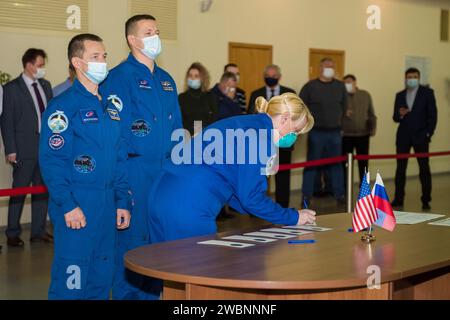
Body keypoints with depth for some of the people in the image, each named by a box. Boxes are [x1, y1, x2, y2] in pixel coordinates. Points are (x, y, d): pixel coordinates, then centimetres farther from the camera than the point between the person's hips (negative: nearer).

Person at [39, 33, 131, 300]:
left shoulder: (110, 107, 14)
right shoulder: (64, 106, -8)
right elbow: (51, 160, -14)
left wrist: (123, 202, 11)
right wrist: (68, 205, -19)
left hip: (108, 205, 7)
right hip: (77, 208, -7)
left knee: (102, 277, 13)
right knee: (72, 279, -4)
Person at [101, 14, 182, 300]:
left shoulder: (166, 80, 15)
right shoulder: (119, 77, -8)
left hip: (166, 170, 7)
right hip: (134, 170, -7)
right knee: (132, 237, -2)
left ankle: (152, 292, 24)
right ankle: (127, 293, 9)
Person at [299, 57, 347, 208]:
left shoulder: (340, 86, 7)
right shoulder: (310, 86, -3)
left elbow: (344, 106, 13)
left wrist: (339, 121, 9)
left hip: (335, 133, 3)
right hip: (316, 132, -3)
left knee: (336, 164, 8)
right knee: (311, 164, 0)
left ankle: (339, 195, 14)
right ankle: (306, 196, 4)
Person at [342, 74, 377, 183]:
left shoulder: (365, 95, 8)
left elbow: (371, 113, 11)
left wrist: (373, 127, 2)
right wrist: (343, 114, -21)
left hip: (363, 134, 3)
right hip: (346, 135, -2)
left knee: (363, 162, 8)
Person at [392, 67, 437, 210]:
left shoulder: (427, 92, 0)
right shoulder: (400, 95, 9)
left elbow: (433, 114, -3)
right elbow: (395, 118, 9)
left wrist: (429, 133, -11)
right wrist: (400, 114, -14)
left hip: (421, 136, -3)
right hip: (403, 136, 3)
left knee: (424, 169, 1)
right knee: (400, 169, 1)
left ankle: (426, 201, 7)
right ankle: (398, 200, 6)